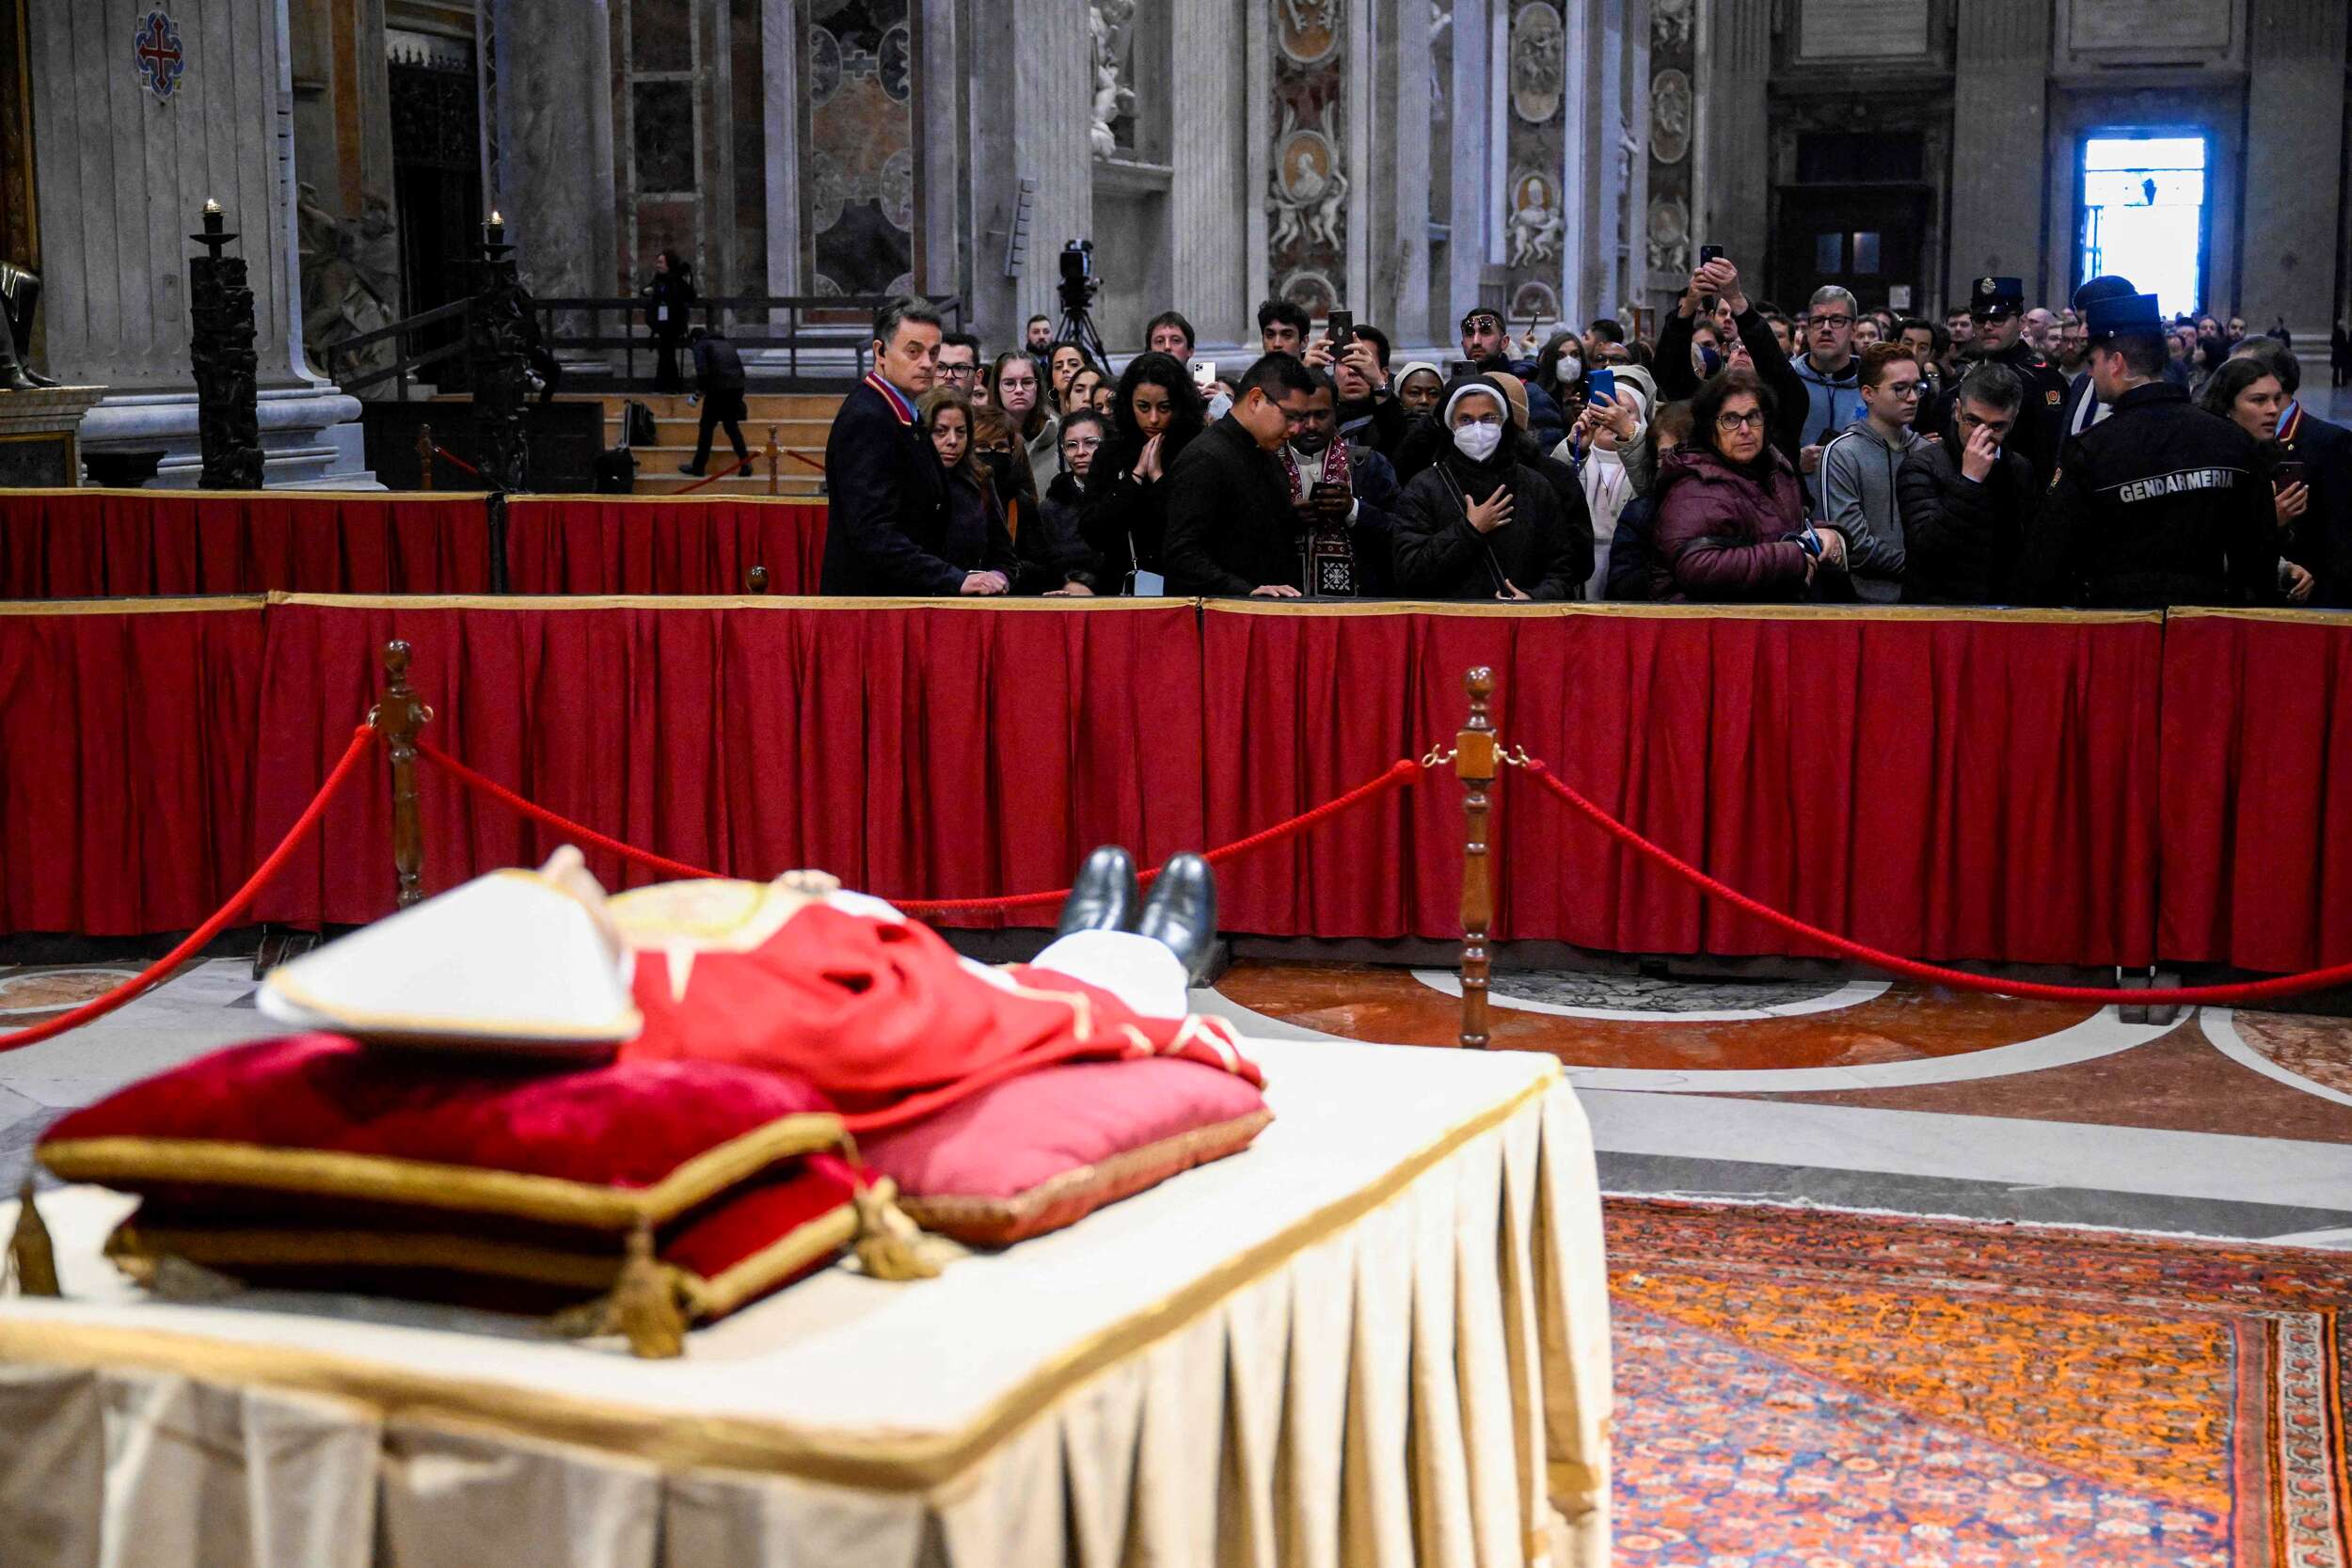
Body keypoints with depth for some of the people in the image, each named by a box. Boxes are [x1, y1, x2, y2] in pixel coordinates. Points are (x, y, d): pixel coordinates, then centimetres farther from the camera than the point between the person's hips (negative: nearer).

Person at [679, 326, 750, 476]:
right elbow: (740, 367, 20)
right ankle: (745, 462, 8)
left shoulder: (700, 345, 4)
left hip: (717, 390, -6)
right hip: (737, 387, 6)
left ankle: (698, 466, 12)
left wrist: (699, 390, 1)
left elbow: (702, 371, -10)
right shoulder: (726, 343, 23)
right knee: (732, 425, 18)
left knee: (707, 427, 6)